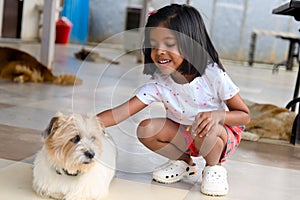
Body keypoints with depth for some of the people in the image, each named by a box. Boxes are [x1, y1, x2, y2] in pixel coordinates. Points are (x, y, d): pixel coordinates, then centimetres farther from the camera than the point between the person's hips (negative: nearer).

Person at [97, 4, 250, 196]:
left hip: (222, 134, -4)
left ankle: (214, 168, -4)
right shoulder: (158, 83, -18)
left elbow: (245, 115, -18)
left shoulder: (213, 75, -26)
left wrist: (218, 115, -38)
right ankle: (184, 162, 8)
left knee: (206, 128, -36)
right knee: (146, 129, -18)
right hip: (184, 135, 4)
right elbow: (121, 113, -24)